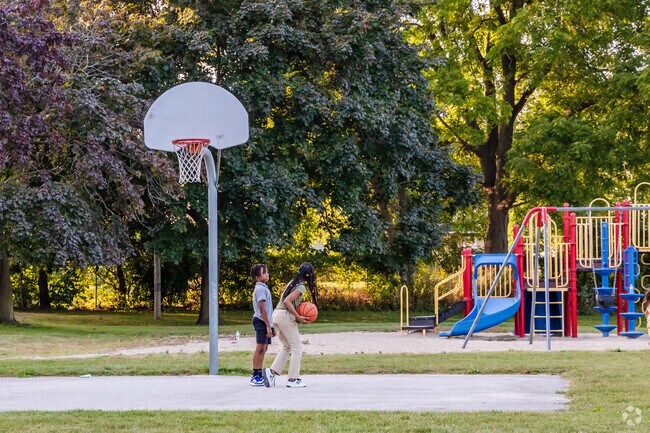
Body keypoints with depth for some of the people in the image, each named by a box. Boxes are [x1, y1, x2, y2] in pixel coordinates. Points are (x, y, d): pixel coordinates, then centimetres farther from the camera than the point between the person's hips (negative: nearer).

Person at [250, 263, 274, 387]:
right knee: (260, 348, -10)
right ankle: (255, 375, -10)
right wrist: (268, 325, -20)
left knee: (264, 349, 10)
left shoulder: (264, 288, 19)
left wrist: (270, 326, 22)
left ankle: (259, 376, 12)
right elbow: (262, 308, -17)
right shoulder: (260, 289, -11)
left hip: (266, 322, 10)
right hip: (261, 321, -10)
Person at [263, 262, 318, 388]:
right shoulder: (301, 287, -11)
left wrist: (299, 311, 9)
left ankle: (272, 371, 7)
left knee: (287, 346, 20)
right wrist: (298, 317, -18)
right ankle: (293, 379, -2)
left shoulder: (292, 283, 15)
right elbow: (287, 301, -22)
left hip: (277, 314, 9)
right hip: (285, 316, -9)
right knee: (297, 347, 1)